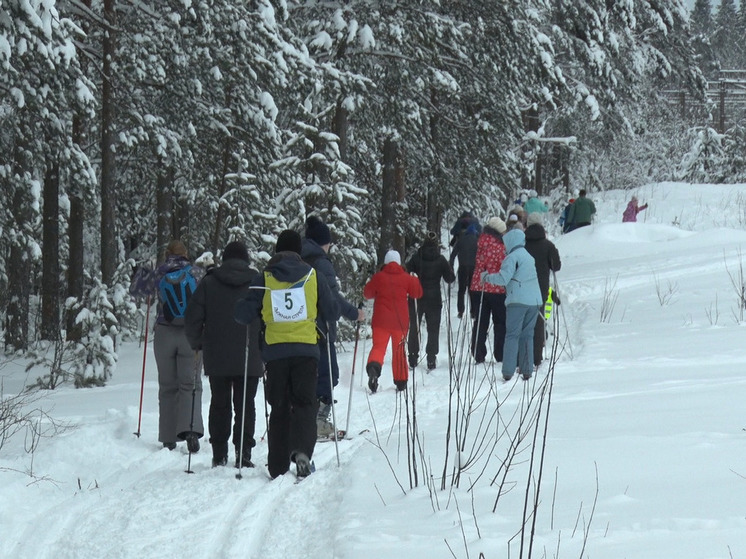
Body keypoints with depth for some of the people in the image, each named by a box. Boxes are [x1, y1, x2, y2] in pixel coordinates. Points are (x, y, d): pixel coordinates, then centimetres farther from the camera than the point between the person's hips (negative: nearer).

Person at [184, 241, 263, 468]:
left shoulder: (208, 283, 0)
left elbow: (192, 319, -1)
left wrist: (197, 344, 16)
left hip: (217, 358, 0)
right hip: (249, 359, 0)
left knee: (220, 405, 10)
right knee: (245, 406, 3)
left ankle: (219, 455, 10)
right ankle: (243, 454, -4)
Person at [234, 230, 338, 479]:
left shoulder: (264, 279, 0)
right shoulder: (312, 276, 1)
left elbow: (243, 314, -1)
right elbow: (331, 311, 6)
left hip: (275, 351, 1)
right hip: (306, 350, -1)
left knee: (279, 408, 10)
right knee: (304, 403, 3)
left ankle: (278, 467, 9)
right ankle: (301, 450, -23)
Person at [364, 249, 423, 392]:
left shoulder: (378, 277, -3)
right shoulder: (406, 278, -2)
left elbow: (367, 293, 7)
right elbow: (418, 293, 10)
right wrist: (415, 281, 27)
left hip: (381, 320, -1)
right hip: (400, 321, 1)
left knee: (378, 347, -1)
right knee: (399, 350, 14)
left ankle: (373, 366, -32)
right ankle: (401, 381, 18)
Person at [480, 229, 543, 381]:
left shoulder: (513, 257, -7)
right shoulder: (529, 257, 20)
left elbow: (503, 278, -13)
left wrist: (486, 277, 1)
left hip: (518, 301, -7)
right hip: (535, 301, 7)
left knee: (512, 335, -5)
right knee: (527, 335, 11)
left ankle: (508, 372, -10)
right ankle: (526, 370, 7)